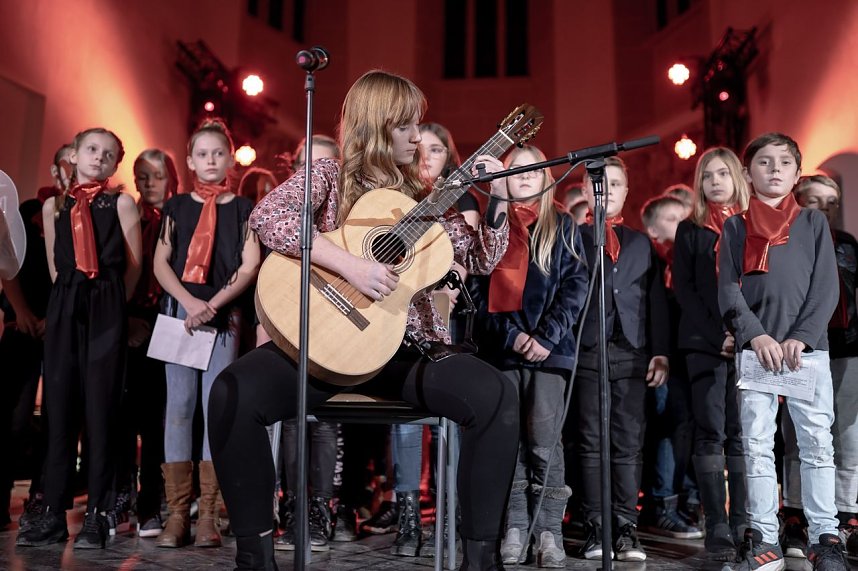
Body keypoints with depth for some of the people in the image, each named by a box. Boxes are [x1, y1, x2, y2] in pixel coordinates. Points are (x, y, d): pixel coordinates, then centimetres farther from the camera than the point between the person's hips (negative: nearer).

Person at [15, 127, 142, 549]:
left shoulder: (121, 203, 5)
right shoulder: (53, 206, 14)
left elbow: (134, 264, 5)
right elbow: (54, 265, 16)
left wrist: (111, 302, 9)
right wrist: (70, 300, 11)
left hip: (106, 310, -3)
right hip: (64, 309, 3)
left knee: (100, 407, -3)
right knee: (59, 406, 2)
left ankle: (97, 514, 1)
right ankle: (53, 512, 8)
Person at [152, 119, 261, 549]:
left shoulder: (243, 208, 8)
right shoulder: (177, 206, 12)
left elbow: (250, 266, -1)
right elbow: (160, 262, 5)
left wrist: (212, 305, -12)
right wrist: (189, 302, -10)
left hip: (225, 313, -1)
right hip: (179, 308, 1)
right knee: (179, 404, -2)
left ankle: (207, 514, 2)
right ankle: (177, 513, 2)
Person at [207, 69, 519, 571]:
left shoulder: (423, 199, 15)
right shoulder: (330, 176, 5)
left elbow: (481, 260, 13)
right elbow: (267, 215, -15)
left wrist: (499, 199, -2)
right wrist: (348, 263, -24)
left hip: (404, 344, 2)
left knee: (497, 394, -24)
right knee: (233, 392, -29)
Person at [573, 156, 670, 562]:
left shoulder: (642, 244, 19)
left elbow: (656, 300, 13)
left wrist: (660, 352, 3)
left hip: (633, 353, 2)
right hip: (587, 349, -2)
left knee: (629, 444, 1)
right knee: (591, 442, 0)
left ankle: (626, 528, 6)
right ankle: (597, 528, 5)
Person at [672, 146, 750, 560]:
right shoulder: (690, 230, 11)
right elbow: (683, 286, 3)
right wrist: (717, 335, -9)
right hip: (704, 343, -1)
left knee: (741, 434, 0)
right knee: (710, 434, -4)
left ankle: (743, 526, 5)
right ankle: (717, 530, -2)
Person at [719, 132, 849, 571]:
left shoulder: (813, 222, 11)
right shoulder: (735, 227, 10)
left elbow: (826, 288, 2)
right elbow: (728, 291, 1)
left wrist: (800, 338, -11)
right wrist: (757, 336, -13)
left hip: (809, 347, 0)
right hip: (755, 348, 0)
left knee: (817, 443, 0)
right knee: (757, 444, 1)